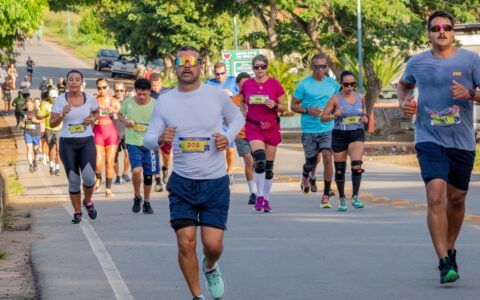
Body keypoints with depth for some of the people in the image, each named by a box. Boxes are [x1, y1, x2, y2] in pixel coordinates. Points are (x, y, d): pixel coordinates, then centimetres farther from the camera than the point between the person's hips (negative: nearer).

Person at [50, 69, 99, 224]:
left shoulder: (90, 98, 1)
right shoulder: (60, 100, -2)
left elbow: (96, 113, 20)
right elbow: (52, 124, 1)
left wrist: (92, 119, -2)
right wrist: (62, 114, -17)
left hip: (87, 142, 0)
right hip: (67, 143, 0)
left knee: (88, 177, -15)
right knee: (73, 180, 2)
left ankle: (88, 201, 17)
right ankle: (77, 212, 19)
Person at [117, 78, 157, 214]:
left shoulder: (155, 105, -6)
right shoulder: (128, 102, -4)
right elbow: (119, 114, 15)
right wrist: (124, 121, -6)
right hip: (133, 143, -1)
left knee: (148, 174, 8)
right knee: (136, 170, -20)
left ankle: (147, 202, 27)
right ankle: (137, 196, 6)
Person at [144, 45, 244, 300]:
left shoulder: (216, 95, -4)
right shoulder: (164, 102, -1)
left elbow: (237, 118, 13)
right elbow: (148, 138, 2)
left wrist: (228, 137, -7)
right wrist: (160, 139, -22)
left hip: (215, 183, -1)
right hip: (182, 183, 1)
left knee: (213, 243, -6)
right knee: (186, 242, -6)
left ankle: (211, 268, 31)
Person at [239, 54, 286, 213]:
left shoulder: (274, 84, -2)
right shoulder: (247, 84, 2)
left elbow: (283, 107, 4)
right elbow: (242, 102, 20)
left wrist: (275, 105, -17)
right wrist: (243, 113, 3)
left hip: (271, 127, 1)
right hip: (253, 127, -1)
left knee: (269, 165, 6)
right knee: (260, 161, -20)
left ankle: (266, 199, 18)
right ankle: (259, 196, -8)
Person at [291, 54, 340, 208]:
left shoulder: (333, 84, 6)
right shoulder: (304, 85, -2)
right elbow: (293, 105, 2)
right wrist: (308, 110, -14)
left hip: (328, 128, 1)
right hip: (309, 130, -1)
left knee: (327, 157, -16)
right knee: (311, 162, 8)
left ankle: (326, 196, -10)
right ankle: (306, 175, 47)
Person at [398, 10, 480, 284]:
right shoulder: (417, 62, 6)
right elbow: (404, 85, 25)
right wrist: (404, 102, 6)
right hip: (429, 140, -1)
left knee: (456, 199, 13)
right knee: (436, 197, -17)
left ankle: (450, 249, 37)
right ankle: (445, 263, -19)